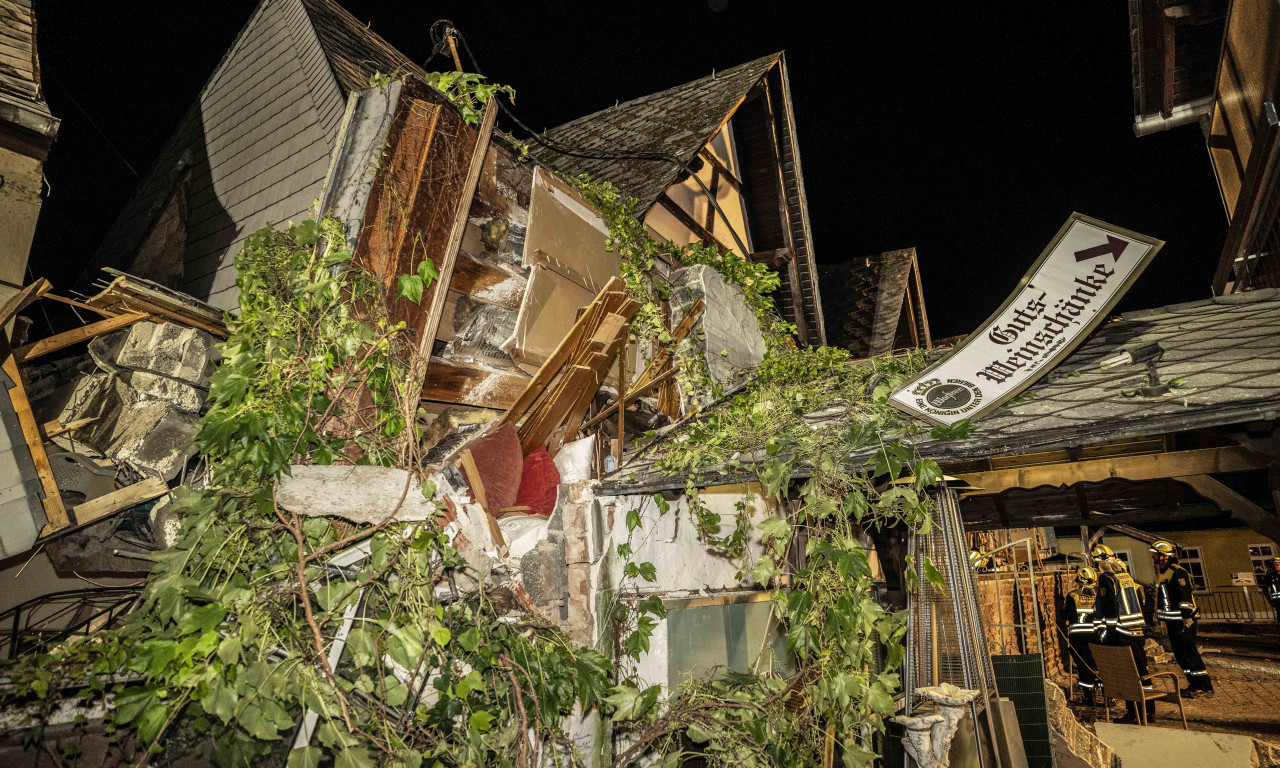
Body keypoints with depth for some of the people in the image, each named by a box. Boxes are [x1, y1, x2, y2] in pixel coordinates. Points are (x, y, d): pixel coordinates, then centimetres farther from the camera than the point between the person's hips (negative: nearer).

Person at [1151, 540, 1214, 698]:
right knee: (1180, 654, 12)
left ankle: (1205, 687, 2)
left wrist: (1187, 618, -23)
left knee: (1189, 653, -6)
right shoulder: (1161, 573, 15)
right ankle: (1194, 685, 20)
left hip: (1183, 621, -10)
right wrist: (1163, 619, 25)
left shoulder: (1177, 572, -16)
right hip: (1172, 622, 10)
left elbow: (1185, 596, -21)